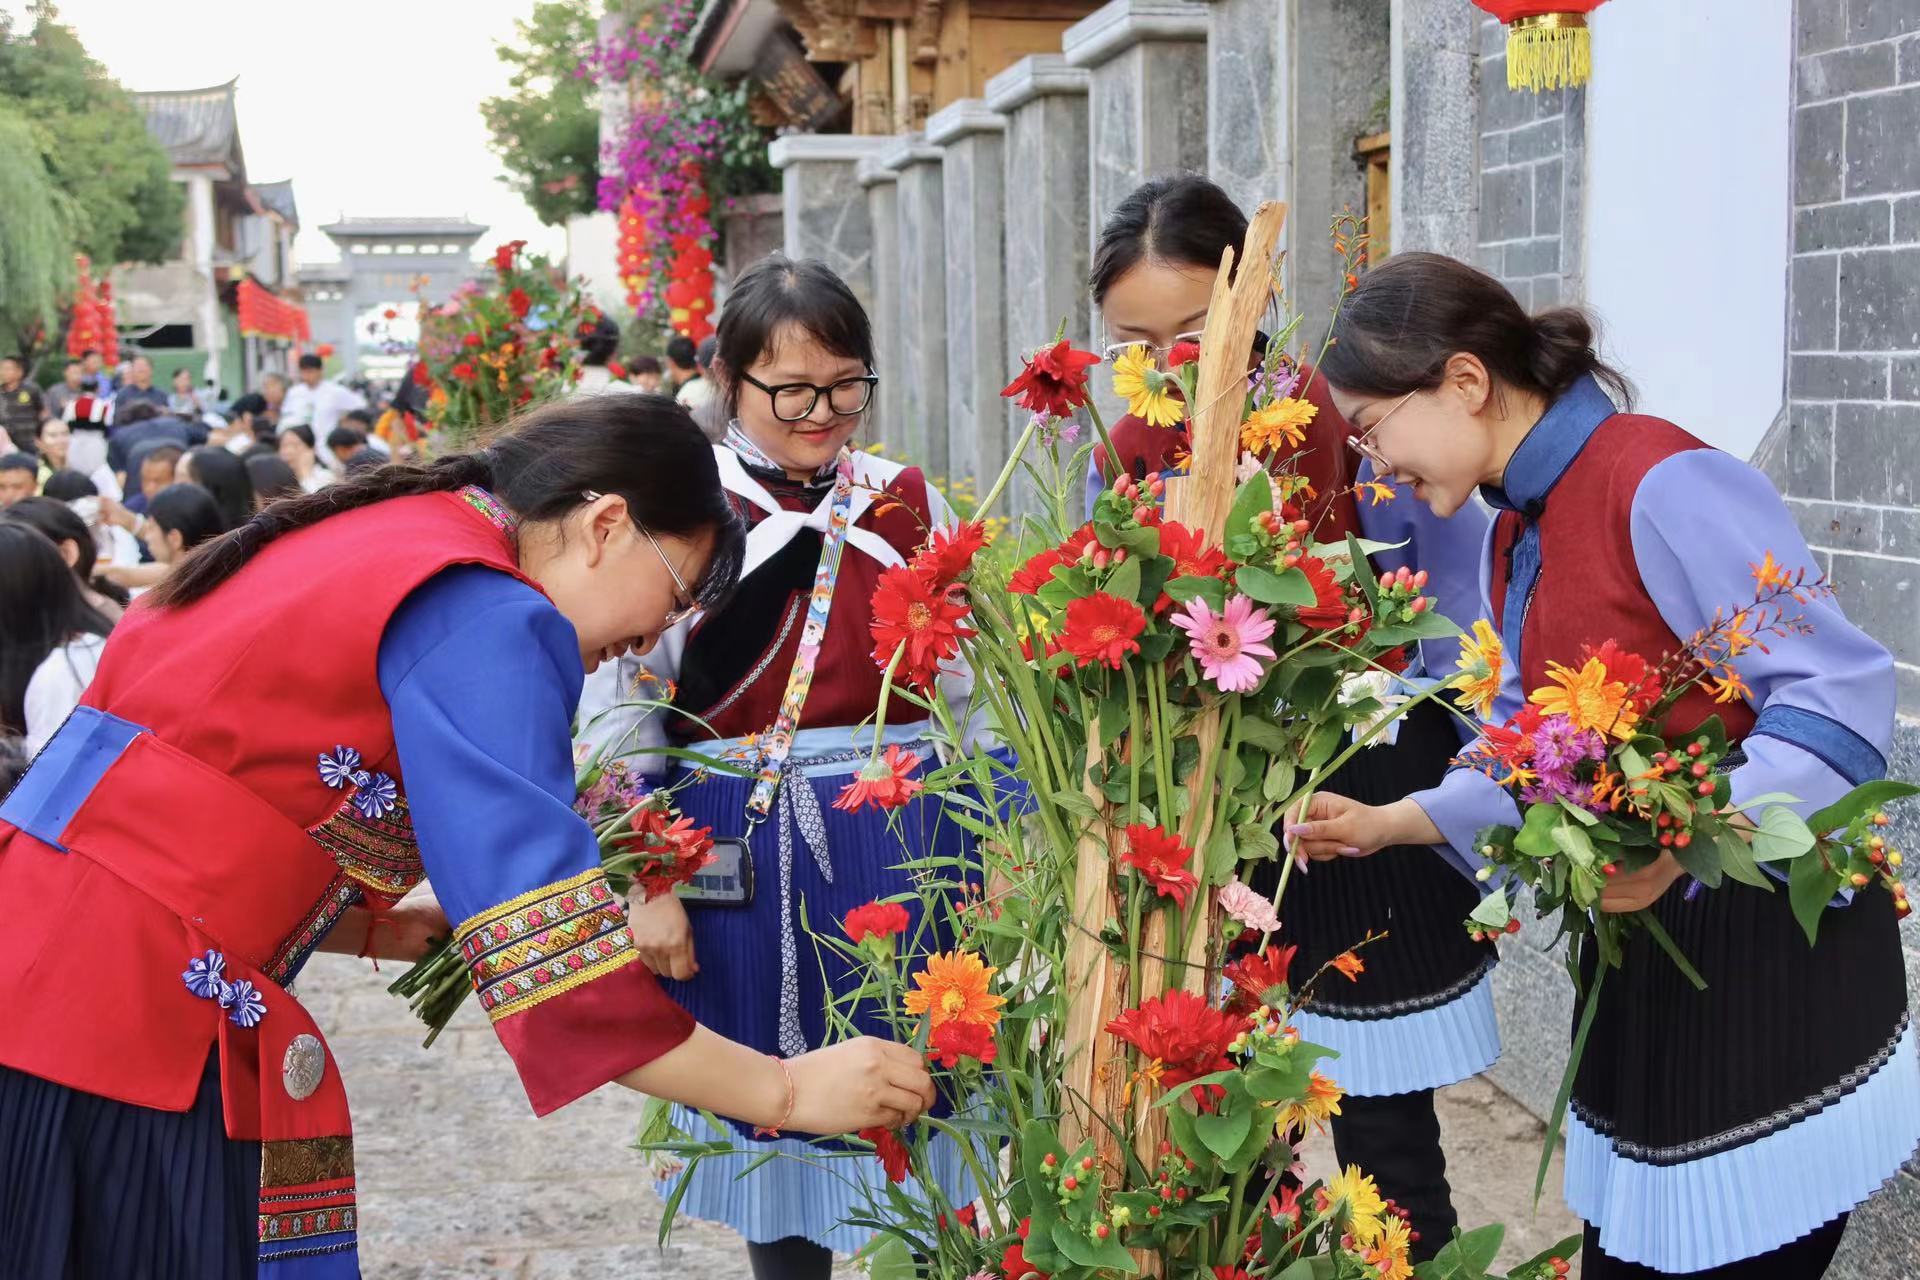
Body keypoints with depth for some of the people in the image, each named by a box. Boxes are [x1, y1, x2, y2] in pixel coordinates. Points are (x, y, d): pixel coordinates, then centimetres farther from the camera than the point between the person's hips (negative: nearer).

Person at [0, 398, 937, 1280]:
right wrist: (787, 1091, -12)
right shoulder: (483, 616, -13)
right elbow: (555, 965, -20)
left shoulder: (376, 533, 15)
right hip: (118, 1013, -9)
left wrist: (375, 926, 12)